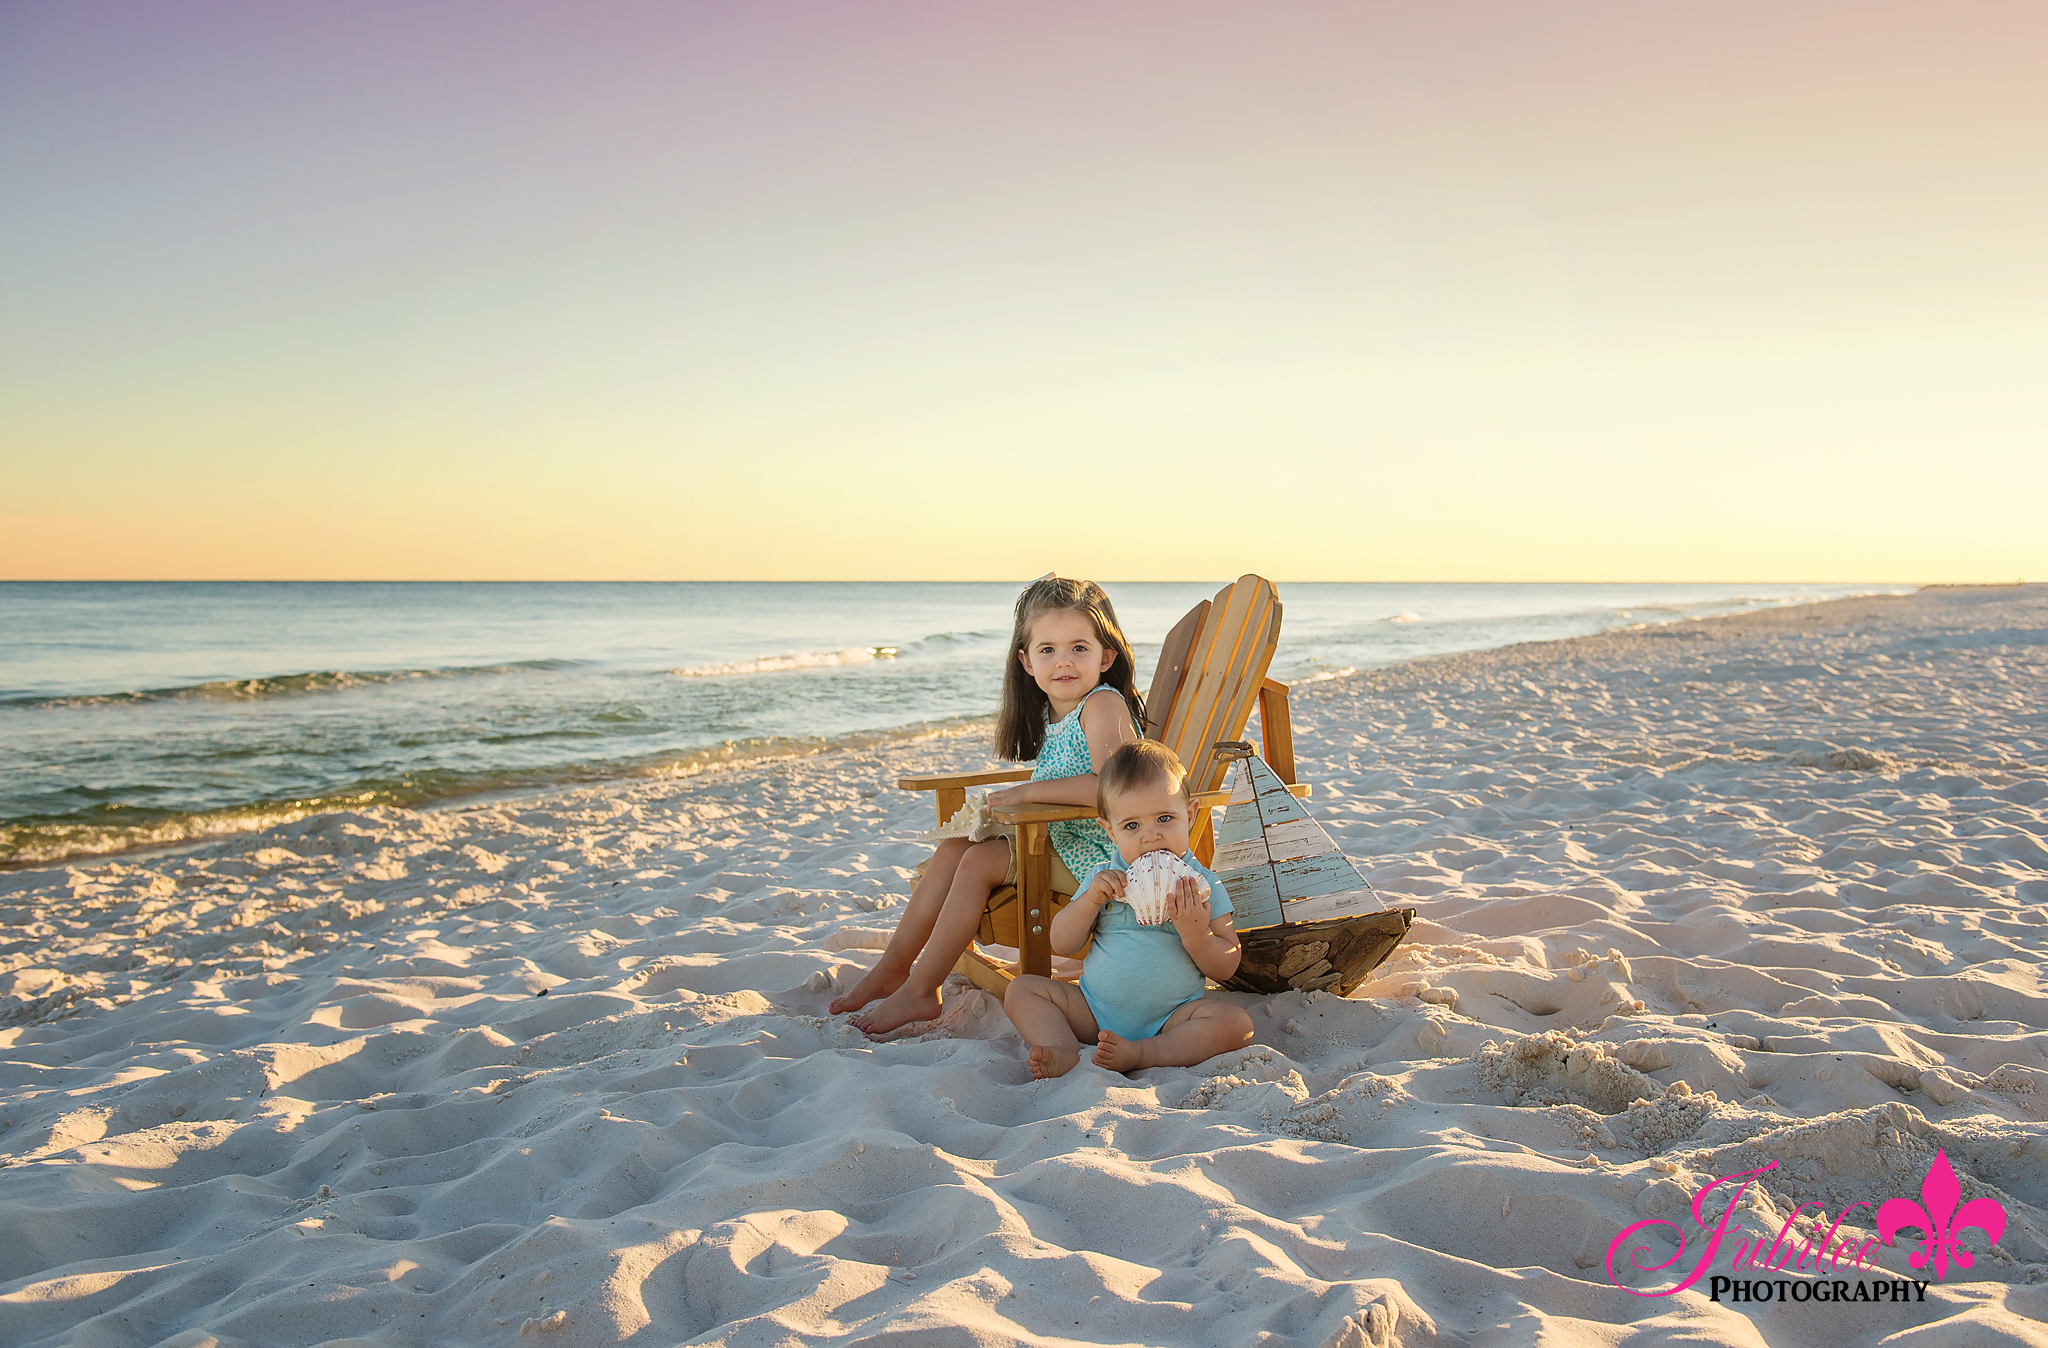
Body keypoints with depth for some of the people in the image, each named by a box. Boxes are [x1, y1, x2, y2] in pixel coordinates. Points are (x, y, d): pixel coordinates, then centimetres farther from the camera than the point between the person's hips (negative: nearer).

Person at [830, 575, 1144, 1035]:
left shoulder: (1103, 704, -19)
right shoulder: (1051, 712, 8)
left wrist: (1029, 792, -26)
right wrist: (1011, 802, 2)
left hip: (1094, 855, -9)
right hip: (1054, 840, 9)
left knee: (978, 863, -17)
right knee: (954, 847, 4)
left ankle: (918, 992, -6)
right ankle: (892, 969, 11)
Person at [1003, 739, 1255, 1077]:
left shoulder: (1203, 886, -2)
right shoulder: (1105, 879, 5)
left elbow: (1226, 968, -4)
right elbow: (1061, 944, 2)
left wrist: (1195, 933, -23)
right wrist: (1091, 899, -13)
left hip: (1169, 1018, -2)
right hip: (1095, 1009, 2)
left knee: (1235, 1023, -27)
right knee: (1023, 990, -9)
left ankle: (1138, 1055, -34)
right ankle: (1066, 1054, -31)